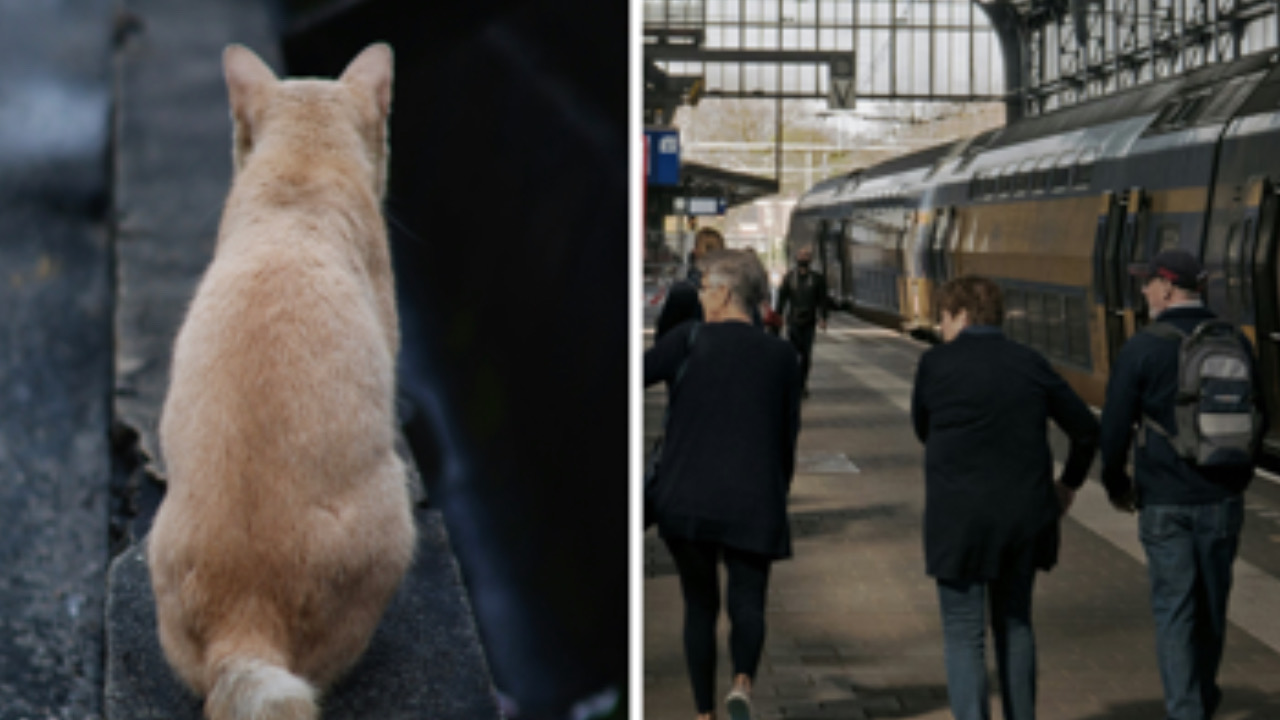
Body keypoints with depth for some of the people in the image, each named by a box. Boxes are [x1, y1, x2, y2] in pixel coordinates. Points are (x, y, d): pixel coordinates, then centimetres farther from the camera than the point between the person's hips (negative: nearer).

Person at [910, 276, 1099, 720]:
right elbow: (1086, 428, 10)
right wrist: (1069, 483, 25)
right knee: (1015, 624, 19)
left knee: (963, 636, 2)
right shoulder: (1029, 363, 5)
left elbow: (922, 429, 9)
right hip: (1024, 514, 4)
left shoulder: (936, 363, -5)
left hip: (959, 517, -4)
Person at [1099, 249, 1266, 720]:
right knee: (1212, 603, 18)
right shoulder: (1234, 342, 0)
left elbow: (1114, 428, -9)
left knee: (1174, 608, 2)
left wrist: (1116, 484, 8)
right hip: (1222, 499, 4)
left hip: (1164, 501, -4)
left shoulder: (1142, 349, -12)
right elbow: (1259, 417, 9)